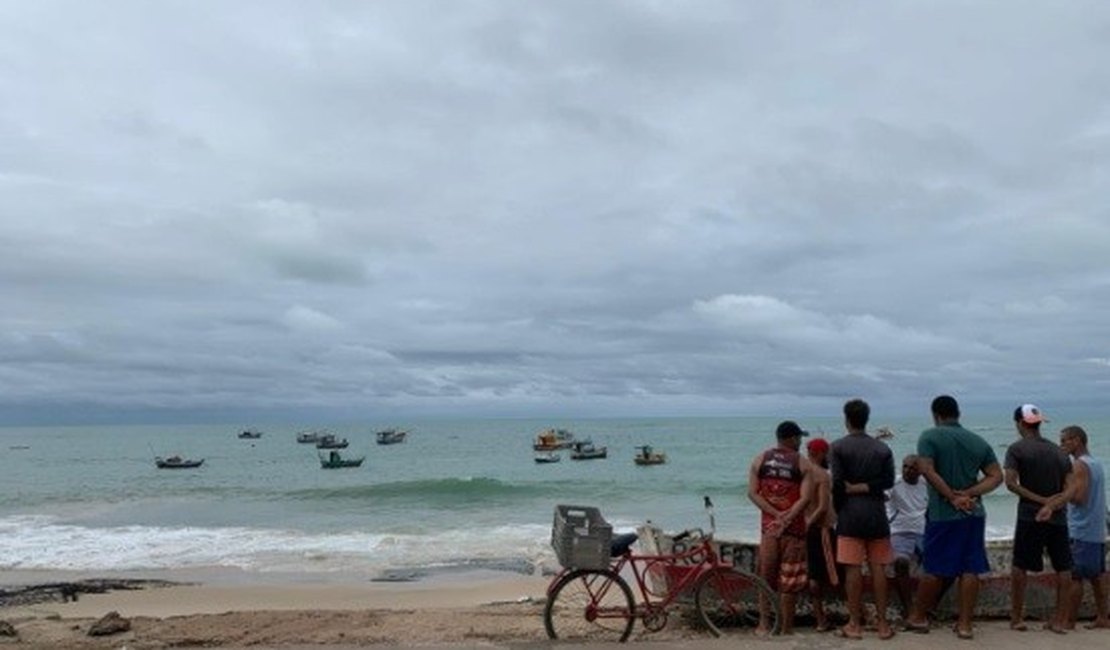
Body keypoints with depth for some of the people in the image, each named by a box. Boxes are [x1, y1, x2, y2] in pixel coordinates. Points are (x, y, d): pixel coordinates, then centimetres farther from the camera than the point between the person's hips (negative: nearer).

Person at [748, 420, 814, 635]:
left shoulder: (760, 460, 7)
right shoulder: (803, 464, -3)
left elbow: (752, 492, -2)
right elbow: (805, 498, -15)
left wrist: (776, 515, -6)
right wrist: (786, 519, -16)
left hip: (768, 524, 3)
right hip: (794, 527, -3)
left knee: (767, 575, 11)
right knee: (790, 577, 5)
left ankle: (763, 623, 11)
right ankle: (787, 626, 10)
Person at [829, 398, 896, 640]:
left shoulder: (838, 447, -4)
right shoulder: (882, 448, 7)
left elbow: (837, 483, -9)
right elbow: (889, 481, -3)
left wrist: (839, 511, 1)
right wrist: (866, 488, -3)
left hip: (850, 513, -3)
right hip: (876, 513, 3)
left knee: (853, 569, 0)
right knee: (878, 568, 7)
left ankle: (855, 624, 4)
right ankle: (882, 622, 10)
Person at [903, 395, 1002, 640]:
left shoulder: (929, 436, -6)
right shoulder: (979, 442, 8)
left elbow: (927, 470, -18)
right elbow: (996, 476, 2)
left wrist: (953, 498, -14)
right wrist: (968, 494, -8)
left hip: (942, 514, -3)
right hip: (973, 514, 4)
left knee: (934, 569, 5)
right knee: (970, 570, 6)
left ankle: (917, 617, 18)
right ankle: (965, 624, 10)